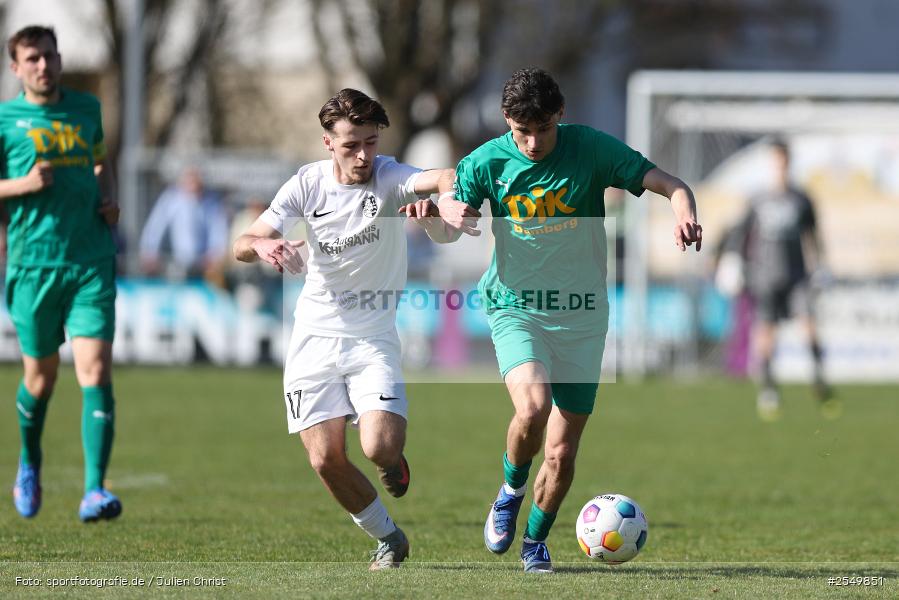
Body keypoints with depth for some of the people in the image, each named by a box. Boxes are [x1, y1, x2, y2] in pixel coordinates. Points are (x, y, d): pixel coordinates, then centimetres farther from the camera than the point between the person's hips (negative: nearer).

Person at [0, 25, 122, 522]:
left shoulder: (86, 108, 11)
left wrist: (109, 200, 8)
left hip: (92, 262, 2)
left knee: (95, 372, -12)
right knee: (41, 377, 10)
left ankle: (95, 490, -18)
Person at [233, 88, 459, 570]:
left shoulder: (389, 178, -11)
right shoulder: (308, 184, -3)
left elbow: (447, 179, -33)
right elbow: (243, 245, -7)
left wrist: (435, 198, -57)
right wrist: (262, 246, -31)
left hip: (373, 337, -2)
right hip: (315, 336, 2)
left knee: (379, 448, -21)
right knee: (325, 459, -6)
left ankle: (394, 459, 18)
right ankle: (389, 538, 18)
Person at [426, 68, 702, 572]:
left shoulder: (590, 148, -8)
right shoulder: (488, 162, -5)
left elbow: (671, 185, -9)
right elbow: (444, 237, 2)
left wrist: (684, 213, -32)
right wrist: (445, 212, -23)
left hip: (581, 317, 1)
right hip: (516, 308, -1)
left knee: (562, 454, 2)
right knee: (533, 405, -29)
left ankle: (536, 540, 28)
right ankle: (512, 490, 1)